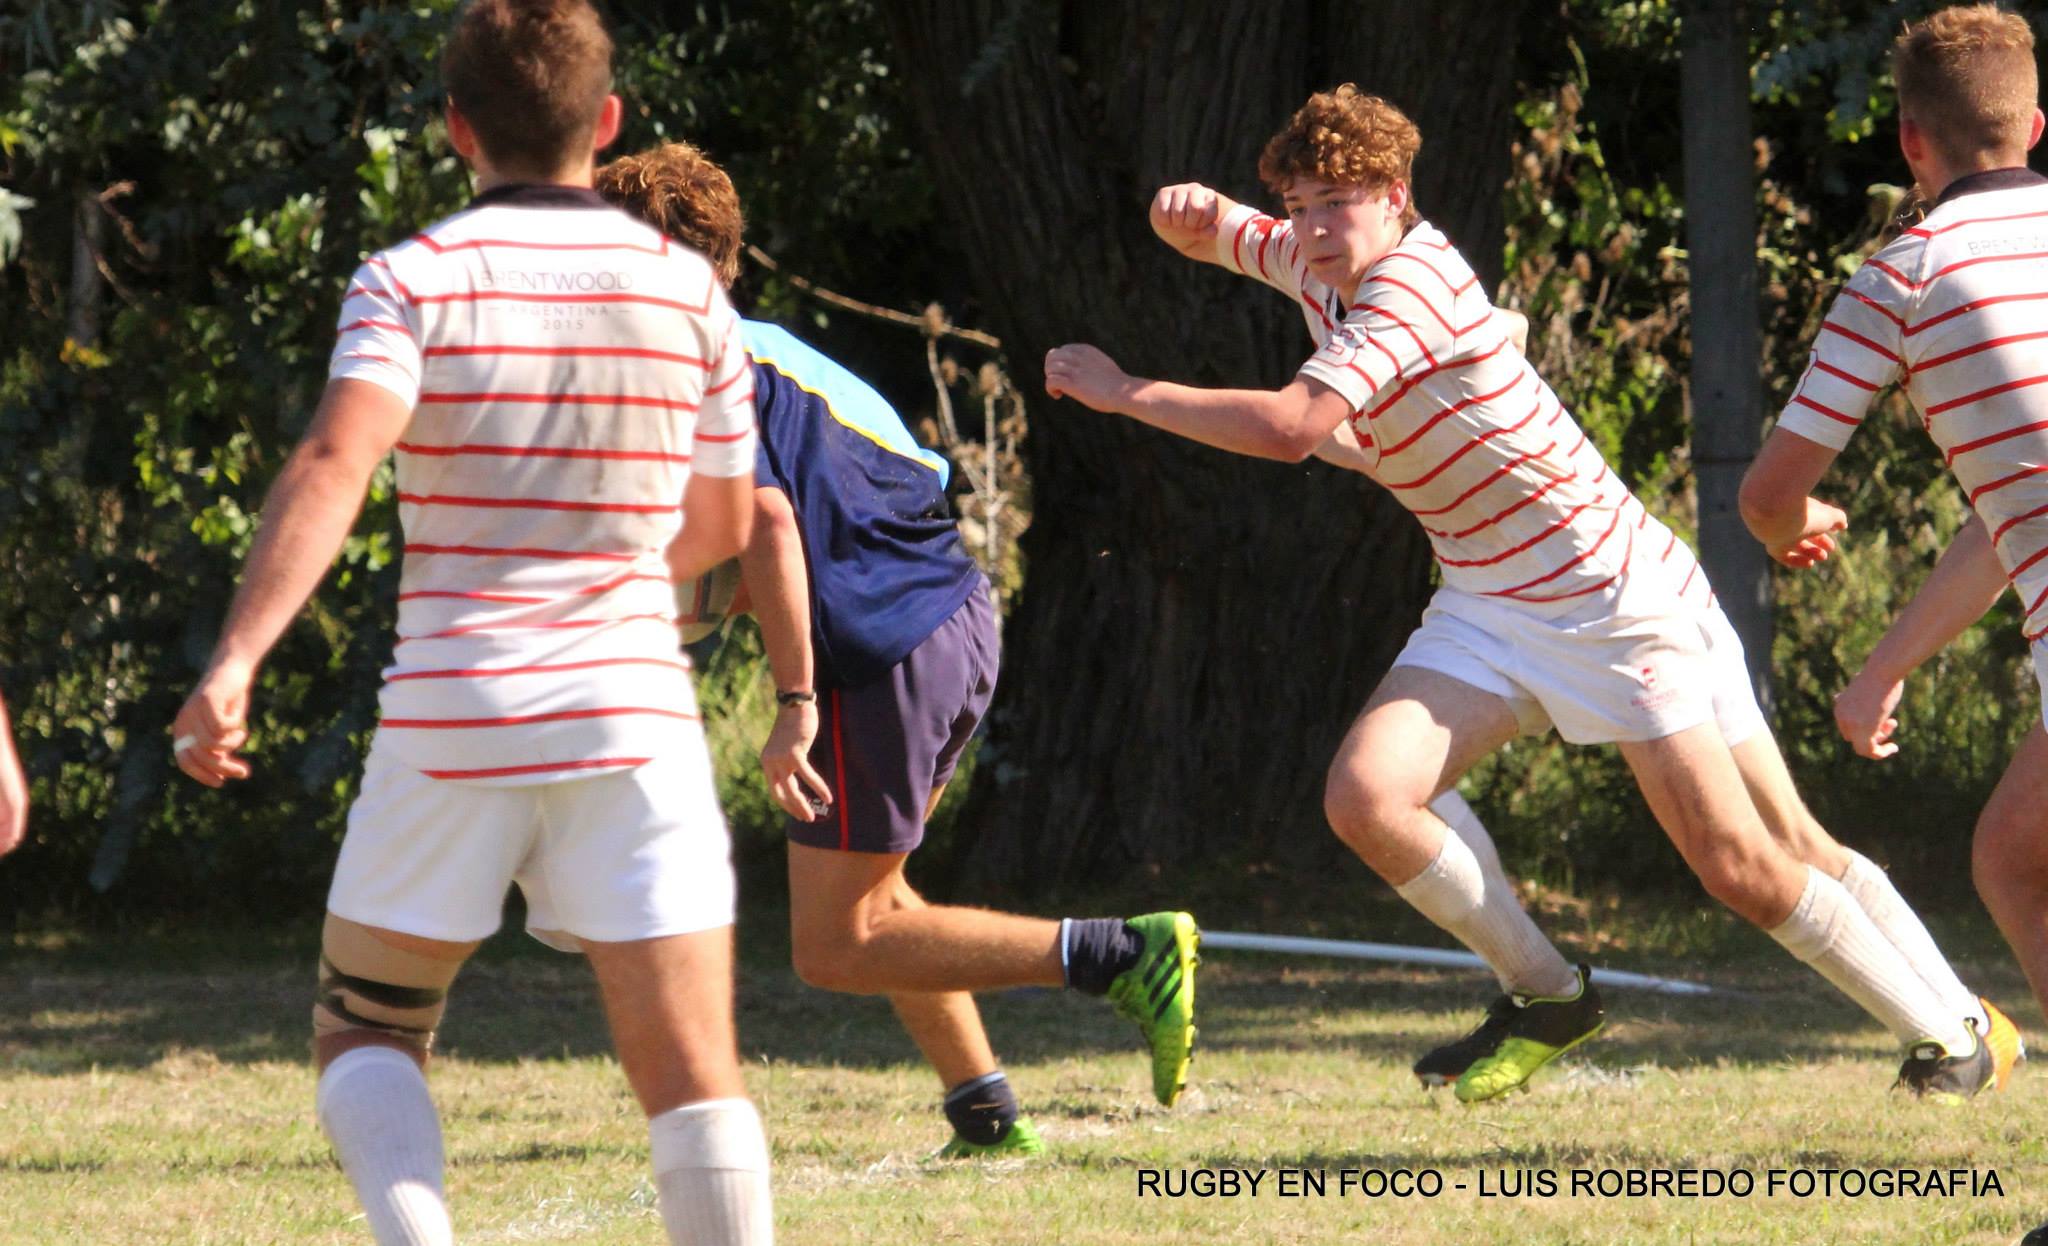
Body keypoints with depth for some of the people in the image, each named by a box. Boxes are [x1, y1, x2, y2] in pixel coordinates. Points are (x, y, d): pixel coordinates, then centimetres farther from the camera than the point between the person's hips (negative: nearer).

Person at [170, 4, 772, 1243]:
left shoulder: (413, 281, -3)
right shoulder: (689, 291, 5)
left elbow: (333, 464, -20)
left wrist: (235, 662, -27)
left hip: (451, 719, -1)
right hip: (630, 712, 1)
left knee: (365, 1034, 13)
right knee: (692, 1068, 0)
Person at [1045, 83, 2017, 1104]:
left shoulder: (1412, 285, -25)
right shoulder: (1317, 266, 1)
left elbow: (1290, 427, -37)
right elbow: (1203, 234, 21)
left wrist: (1124, 392, -28)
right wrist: (1187, 208, -5)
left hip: (1616, 597, -8)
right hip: (1487, 610, 8)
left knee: (1740, 865, -8)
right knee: (1364, 796, -15)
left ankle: (1945, 1031, 11)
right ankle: (1545, 997, 5)